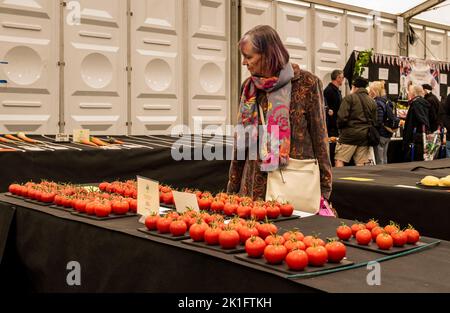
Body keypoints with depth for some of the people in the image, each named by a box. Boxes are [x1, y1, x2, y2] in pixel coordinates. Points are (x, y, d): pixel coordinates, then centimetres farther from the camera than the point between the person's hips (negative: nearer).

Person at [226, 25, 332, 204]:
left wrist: (323, 192, -6)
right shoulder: (248, 87, 7)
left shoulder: (307, 83, -6)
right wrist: (232, 189, 10)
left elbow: (320, 140, -4)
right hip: (255, 188, 4)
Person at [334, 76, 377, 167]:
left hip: (350, 134, -6)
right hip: (365, 135, 6)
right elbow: (374, 121, 16)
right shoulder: (372, 102, 12)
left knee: (339, 160, -3)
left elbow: (342, 117, -12)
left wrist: (340, 127, 5)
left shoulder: (350, 98, -5)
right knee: (361, 165, 6)